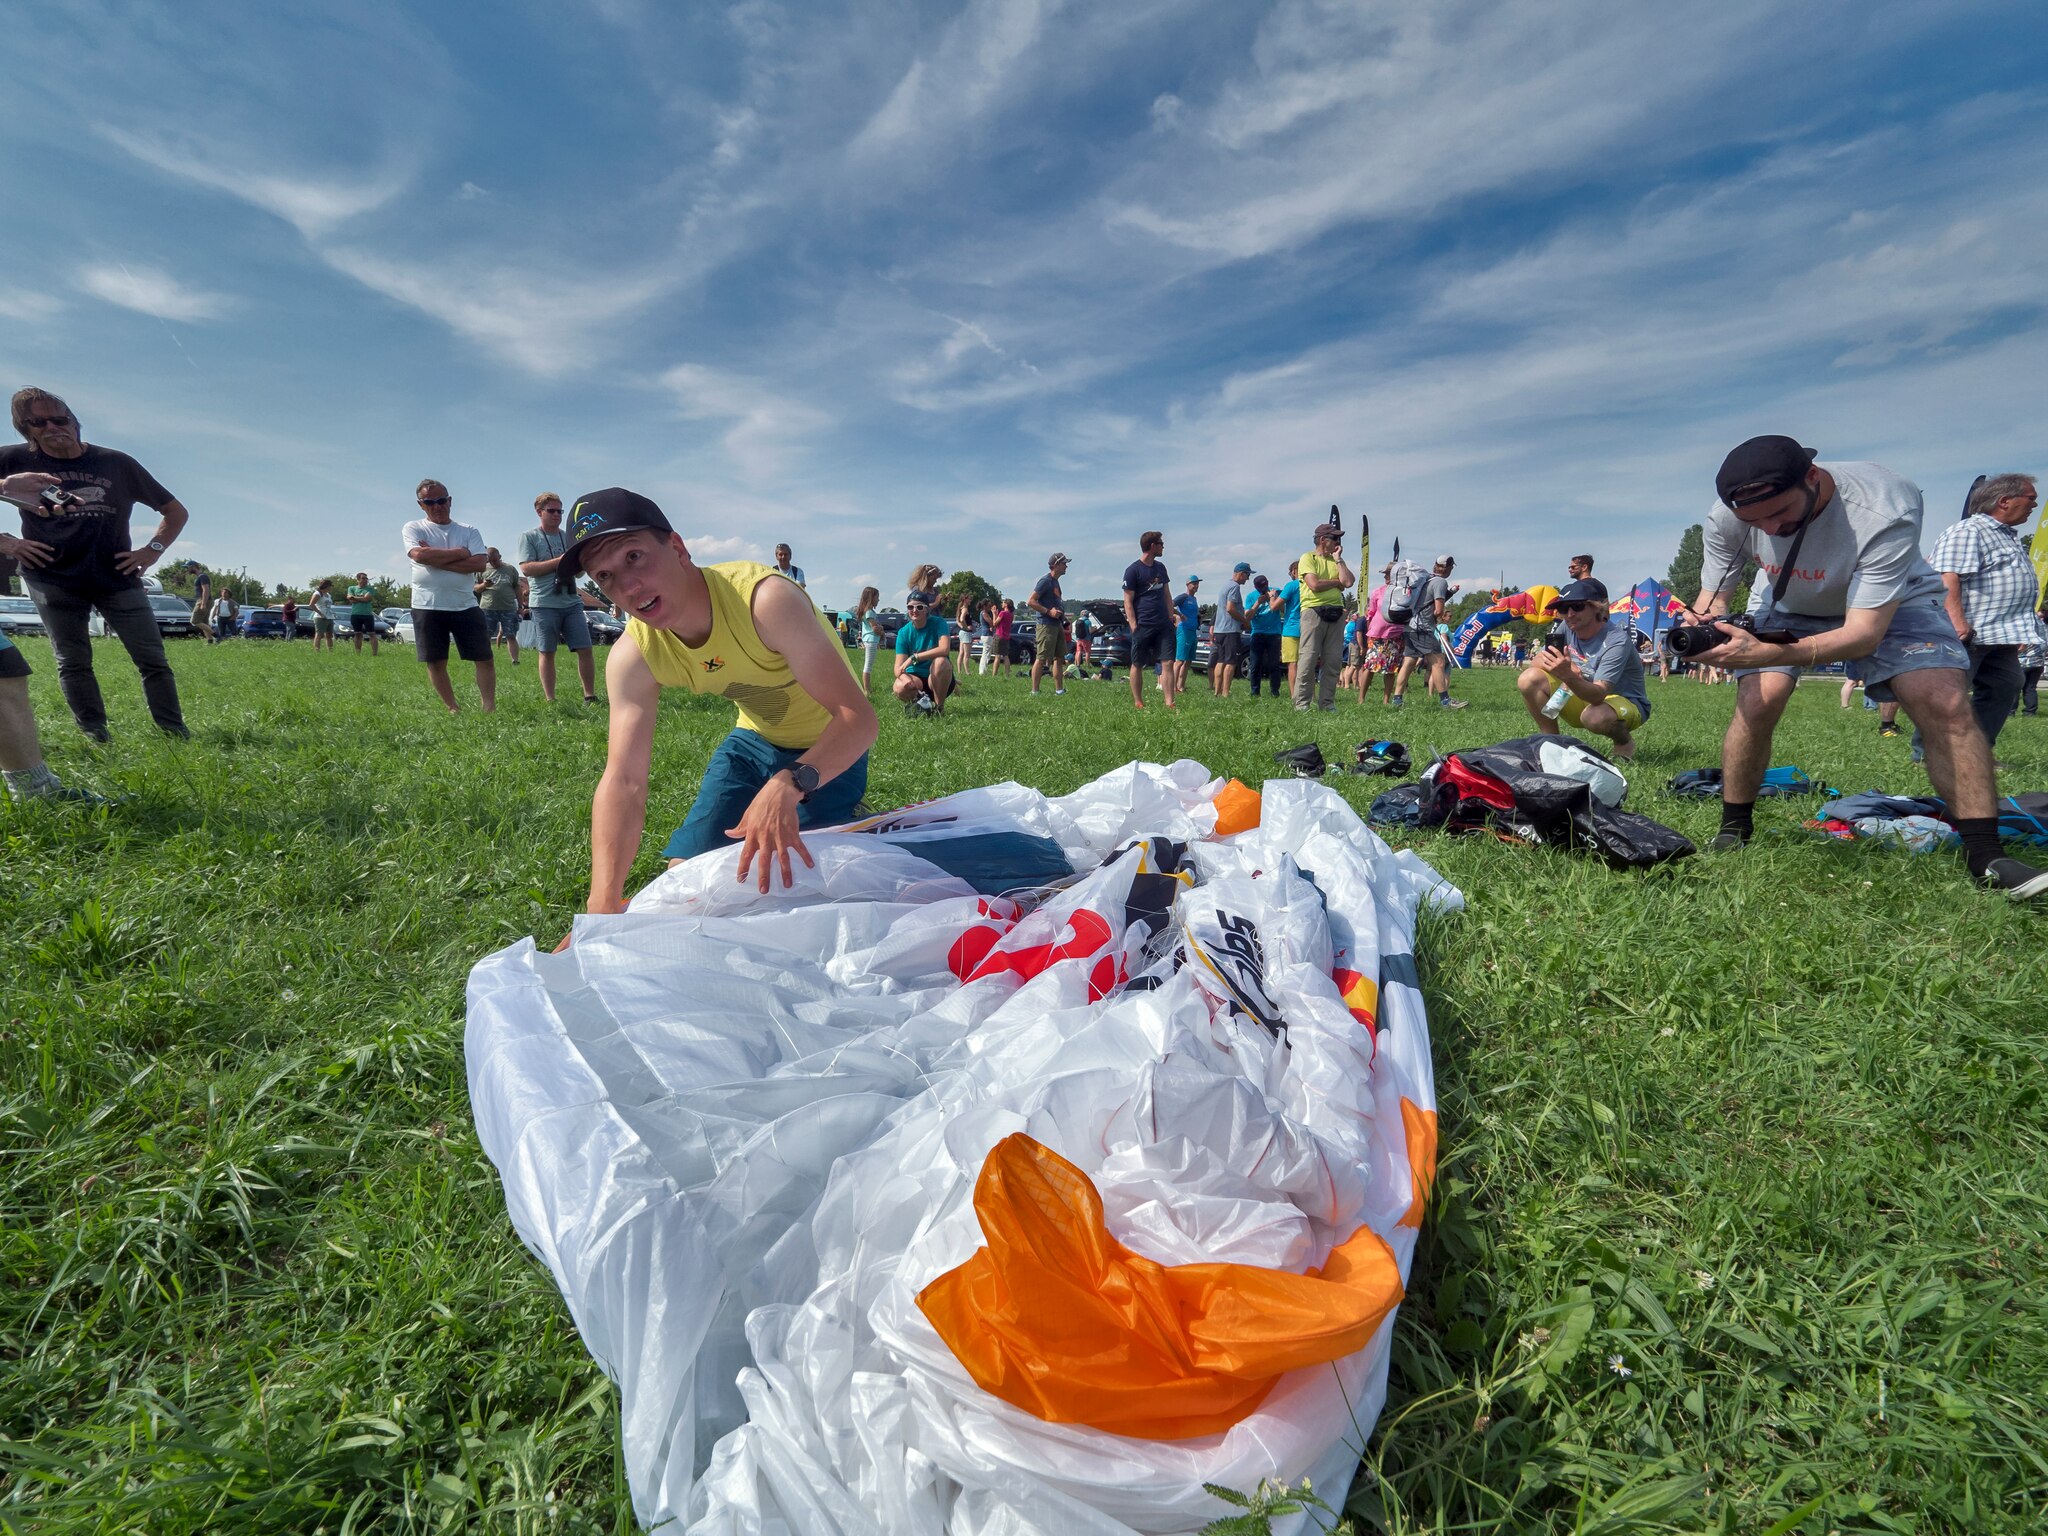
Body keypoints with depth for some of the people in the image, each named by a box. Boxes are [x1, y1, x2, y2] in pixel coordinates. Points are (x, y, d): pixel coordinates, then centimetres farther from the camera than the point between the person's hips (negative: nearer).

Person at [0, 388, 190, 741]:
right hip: (53, 579, 0)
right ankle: (97, 739, 1)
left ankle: (177, 736, -2)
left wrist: (153, 549, 2)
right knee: (72, 663, -1)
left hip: (117, 577, 0)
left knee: (153, 659, -5)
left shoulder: (117, 464, 6)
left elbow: (176, 511, 14)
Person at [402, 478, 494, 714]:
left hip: (465, 606, 1)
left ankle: (489, 707, 2)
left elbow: (479, 563, -9)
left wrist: (436, 559, -12)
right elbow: (420, 555, -15)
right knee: (435, 661, 4)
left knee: (484, 658, -3)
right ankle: (452, 709, 15)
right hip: (427, 606, 0)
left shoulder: (468, 531, 7)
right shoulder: (413, 528, 5)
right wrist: (459, 553, -8)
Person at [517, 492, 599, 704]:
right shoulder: (529, 537, 3)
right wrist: (560, 561, -13)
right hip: (544, 604, -4)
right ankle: (550, 700, 5)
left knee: (585, 649, -2)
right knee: (546, 653, 1)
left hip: (572, 602, 4)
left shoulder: (569, 537, 16)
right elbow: (526, 568, -8)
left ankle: (590, 696, 5)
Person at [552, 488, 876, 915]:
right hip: (754, 739, 5)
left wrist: (789, 785, -57)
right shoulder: (632, 656, -17)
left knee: (800, 875, -11)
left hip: (830, 748, -5)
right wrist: (604, 905, -35)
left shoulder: (766, 599, -35)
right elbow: (622, 782, -22)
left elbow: (859, 717, -39)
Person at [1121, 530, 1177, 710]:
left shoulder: (1160, 567, 15)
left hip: (1163, 626, 6)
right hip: (1143, 626, -5)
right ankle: (1138, 703, 15)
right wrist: (1134, 626, -14)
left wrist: (1171, 617, 13)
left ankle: (1169, 703, -4)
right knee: (1137, 665, 4)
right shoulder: (1133, 570, -5)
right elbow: (1128, 601, -7)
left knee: (1168, 663, -4)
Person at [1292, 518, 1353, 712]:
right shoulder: (1308, 558, 2)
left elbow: (1349, 581, 3)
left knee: (1333, 660, 3)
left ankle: (1327, 703, 7)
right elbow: (1314, 585, -12)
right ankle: (1301, 703, -7)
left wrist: (1338, 559, 6)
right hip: (1313, 610, -6)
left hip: (1336, 613, 6)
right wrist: (1337, 582, 2)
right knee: (1309, 658, -9)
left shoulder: (1337, 560, 20)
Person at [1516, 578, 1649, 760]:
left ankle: (1624, 741, -3)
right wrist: (1561, 666, -30)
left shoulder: (1616, 641, -26)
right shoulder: (1567, 629, -8)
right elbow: (1536, 662, -9)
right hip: (1585, 697, 6)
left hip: (1627, 704, -5)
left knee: (1595, 716, -41)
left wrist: (1568, 677, -55)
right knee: (1529, 679, -16)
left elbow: (1599, 695, -36)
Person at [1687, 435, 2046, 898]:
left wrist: (1771, 654, -57)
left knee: (1947, 705, -20)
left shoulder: (1885, 509, -37)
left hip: (1890, 603, -1)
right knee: (1757, 702, -22)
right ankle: (1733, 833, -4)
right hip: (1787, 605, 2)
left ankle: (1986, 858, -8)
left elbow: (1865, 632, -38)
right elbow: (1713, 598, -14)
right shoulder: (1726, 516, -28)